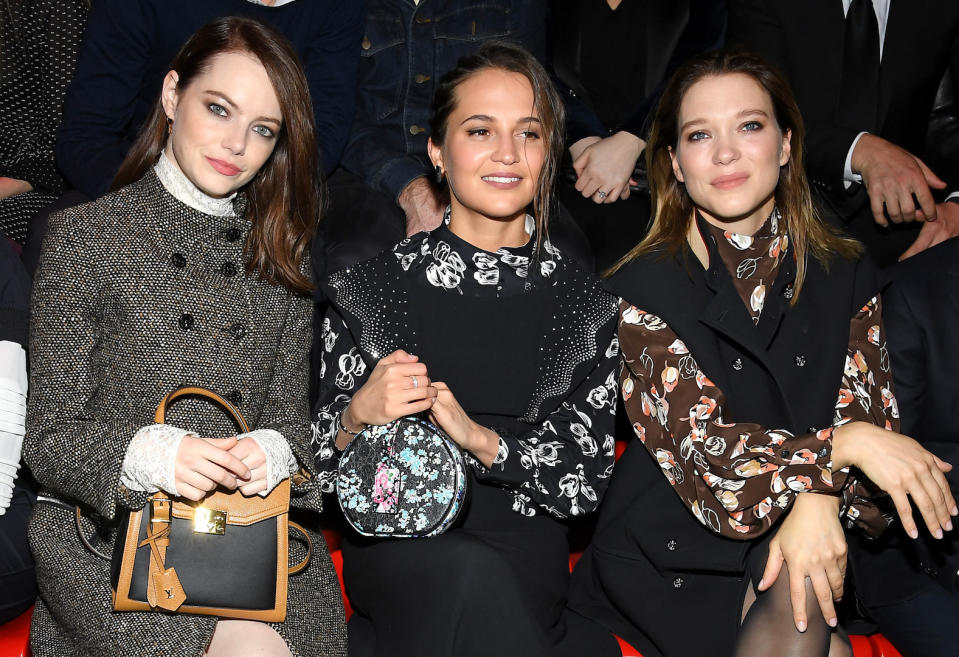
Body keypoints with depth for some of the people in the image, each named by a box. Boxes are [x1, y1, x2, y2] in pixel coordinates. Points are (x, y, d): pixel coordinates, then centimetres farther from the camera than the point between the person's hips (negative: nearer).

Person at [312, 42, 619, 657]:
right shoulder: (369, 289, 0)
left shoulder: (586, 301, 3)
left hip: (527, 562, 1)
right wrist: (359, 417, -17)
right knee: (472, 577, -33)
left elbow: (585, 479, 1)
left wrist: (483, 440, -15)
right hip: (394, 547, -1)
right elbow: (321, 466, 4)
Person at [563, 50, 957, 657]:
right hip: (673, 547, -3)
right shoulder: (644, 288, -6)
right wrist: (842, 444, -24)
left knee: (798, 590, -27)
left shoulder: (844, 277, 5)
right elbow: (697, 449, -13)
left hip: (804, 536, 3)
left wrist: (821, 498, -21)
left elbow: (871, 417, -1)